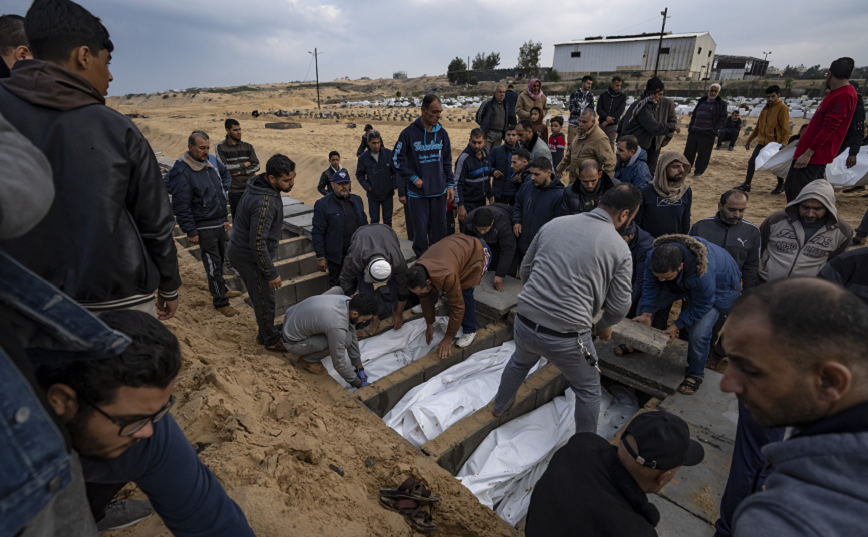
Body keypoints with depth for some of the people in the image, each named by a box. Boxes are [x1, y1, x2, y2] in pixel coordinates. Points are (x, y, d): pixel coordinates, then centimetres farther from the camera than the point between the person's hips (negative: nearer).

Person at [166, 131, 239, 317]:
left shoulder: (209, 166, 10)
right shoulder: (182, 172, -16)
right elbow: (181, 207, -17)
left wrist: (225, 218, 18)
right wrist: (191, 232, -15)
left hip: (219, 224, 8)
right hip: (204, 228, -8)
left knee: (220, 259, 19)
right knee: (213, 264, 0)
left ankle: (219, 289, 38)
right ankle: (220, 301, 11)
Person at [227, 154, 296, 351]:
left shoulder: (262, 186, 0)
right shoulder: (265, 203, -32)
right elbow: (257, 244, -30)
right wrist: (271, 273, -21)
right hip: (250, 258, -9)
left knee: (264, 298, 22)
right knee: (264, 300, 8)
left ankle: (265, 333, 40)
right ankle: (271, 340, 27)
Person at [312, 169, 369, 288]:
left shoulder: (357, 200, 9)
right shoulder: (322, 204, -7)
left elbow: (364, 224, 16)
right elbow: (317, 233, -9)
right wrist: (320, 257, -12)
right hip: (336, 256, -4)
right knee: (336, 287, 10)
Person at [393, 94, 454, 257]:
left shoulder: (442, 133, 4)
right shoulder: (409, 133, -9)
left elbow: (447, 161, 12)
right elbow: (397, 159, -5)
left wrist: (450, 185, 6)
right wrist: (413, 178, -10)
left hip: (439, 191, 4)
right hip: (417, 192, -3)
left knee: (439, 230, 11)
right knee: (420, 231, 3)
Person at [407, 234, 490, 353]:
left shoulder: (447, 276, -44)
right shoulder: (416, 272, -22)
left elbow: (458, 306, -33)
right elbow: (425, 298, -5)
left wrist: (448, 339, -23)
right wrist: (429, 325, 3)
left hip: (477, 251, -6)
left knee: (465, 291, -23)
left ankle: (470, 332, -4)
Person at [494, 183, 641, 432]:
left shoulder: (554, 224, 2)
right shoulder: (619, 249, -7)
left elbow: (525, 269, 11)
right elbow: (619, 306, -1)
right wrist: (603, 326, 21)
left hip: (525, 323, 4)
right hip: (566, 338, -4)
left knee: (520, 361, 36)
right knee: (588, 389, 24)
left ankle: (500, 405, 60)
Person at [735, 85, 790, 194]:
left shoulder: (782, 108, -7)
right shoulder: (765, 108, 14)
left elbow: (785, 127, -14)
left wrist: (785, 141, -26)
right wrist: (749, 140, 20)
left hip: (775, 143, -6)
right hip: (762, 142, 6)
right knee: (752, 161, -3)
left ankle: (781, 185, 22)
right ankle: (747, 185, 2)